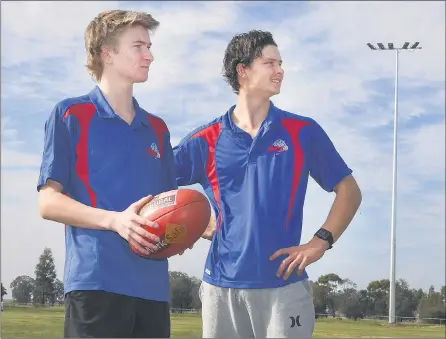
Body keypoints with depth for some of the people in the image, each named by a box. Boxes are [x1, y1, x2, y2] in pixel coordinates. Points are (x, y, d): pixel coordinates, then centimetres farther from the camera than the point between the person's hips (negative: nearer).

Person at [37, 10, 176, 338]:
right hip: (96, 282, -6)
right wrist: (114, 220, -18)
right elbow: (49, 202, -4)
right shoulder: (71, 115, 2)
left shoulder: (157, 129, 20)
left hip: (153, 286, 6)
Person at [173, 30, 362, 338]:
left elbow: (349, 191, 8)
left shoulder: (303, 132, 5)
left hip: (284, 285, -1)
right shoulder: (207, 140, 5)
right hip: (221, 286, 1)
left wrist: (320, 242, -4)